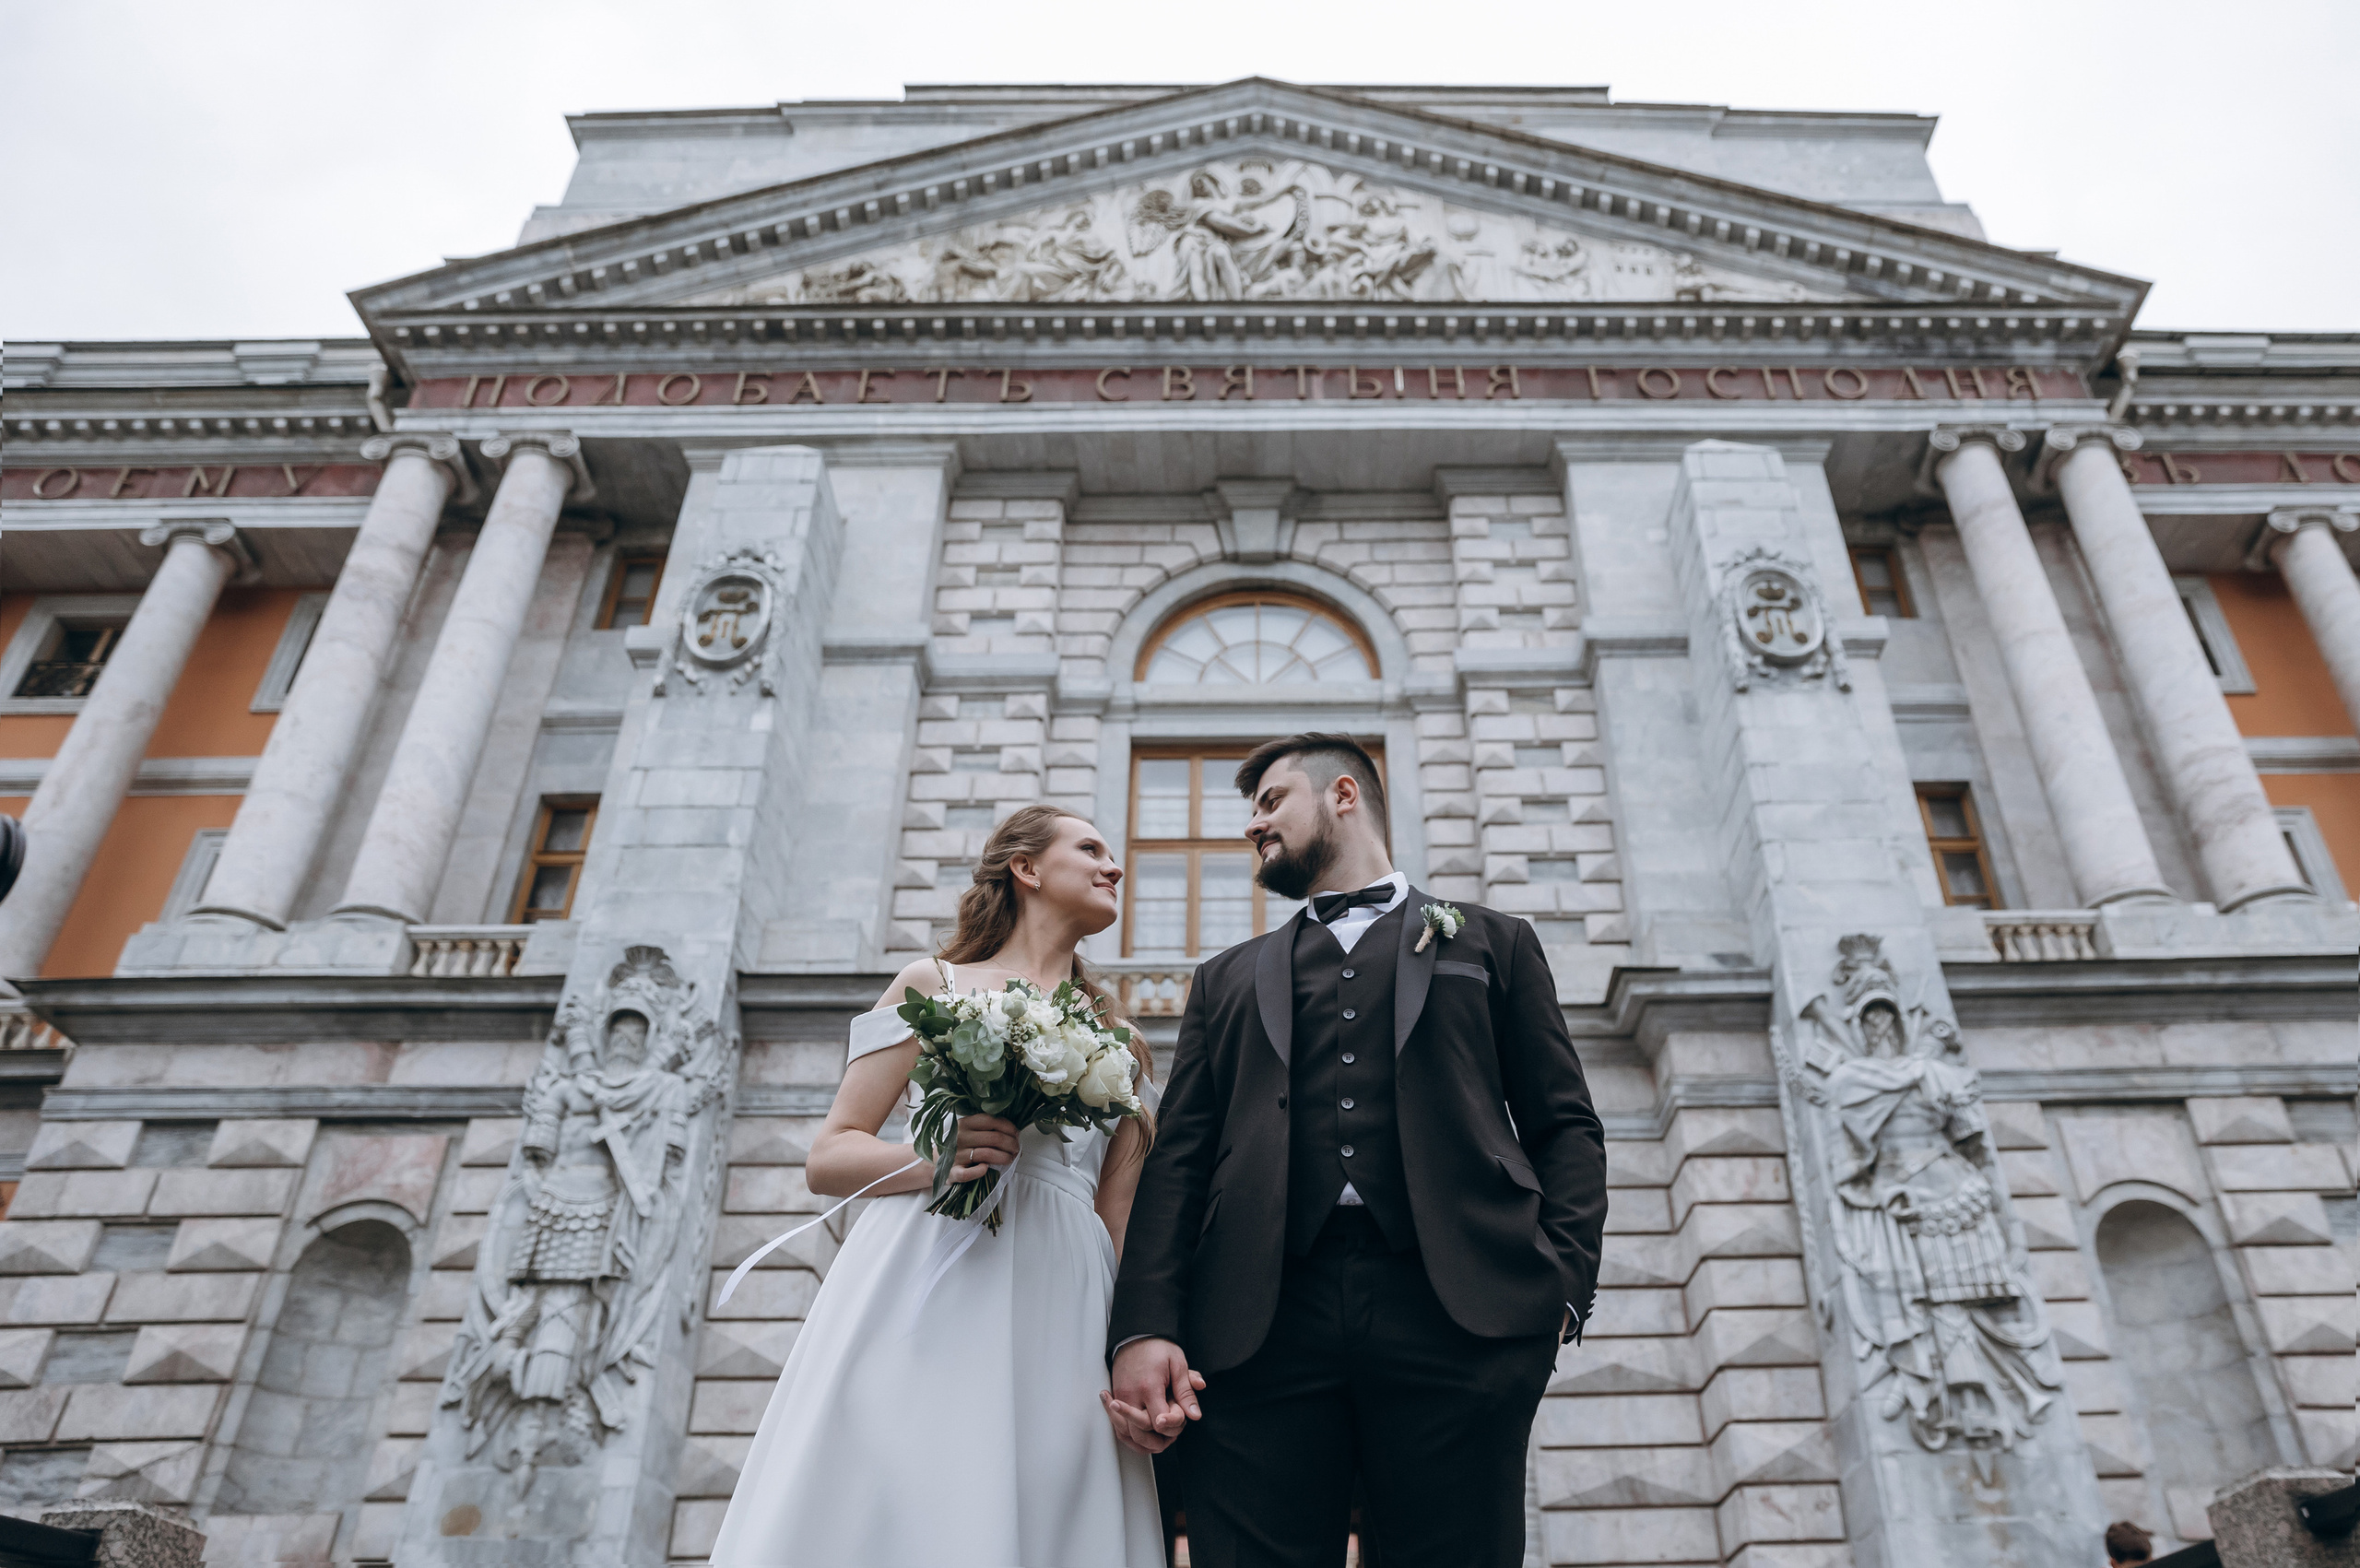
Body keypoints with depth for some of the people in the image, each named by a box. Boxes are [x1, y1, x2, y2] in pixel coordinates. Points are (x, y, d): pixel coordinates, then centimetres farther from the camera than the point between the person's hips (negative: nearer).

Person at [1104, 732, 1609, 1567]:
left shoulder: (1492, 943, 19)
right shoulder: (1228, 979, 24)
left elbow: (1565, 1128, 12)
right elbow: (1179, 1156, 14)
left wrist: (1559, 1287, -5)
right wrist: (1145, 1327, -1)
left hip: (1454, 1311, -1)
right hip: (1259, 1325, 2)